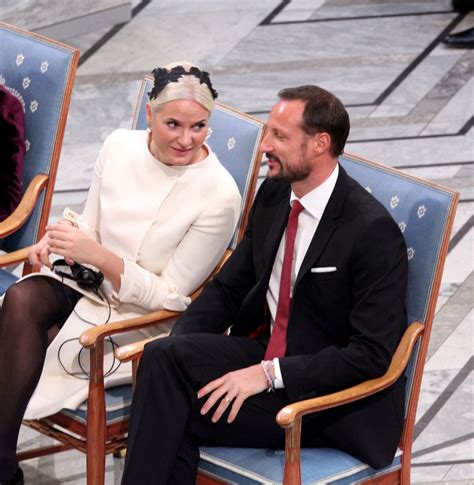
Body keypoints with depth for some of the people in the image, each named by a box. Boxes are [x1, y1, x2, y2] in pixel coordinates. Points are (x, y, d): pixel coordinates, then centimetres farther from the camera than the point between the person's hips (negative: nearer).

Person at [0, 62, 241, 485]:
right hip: (91, 286, 5)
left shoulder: (219, 194, -19)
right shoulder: (120, 146, -3)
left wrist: (98, 256, -26)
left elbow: (170, 296, -14)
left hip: (147, 318, -5)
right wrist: (61, 239, -12)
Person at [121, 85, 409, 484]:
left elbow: (371, 354, -21)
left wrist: (269, 375, -25)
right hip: (268, 357, 7)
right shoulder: (274, 195, 5)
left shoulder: (374, 231, -19)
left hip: (334, 396, -7)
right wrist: (175, 346, -6)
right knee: (163, 358, -20)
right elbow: (228, 287, 13)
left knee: (173, 414, -23)